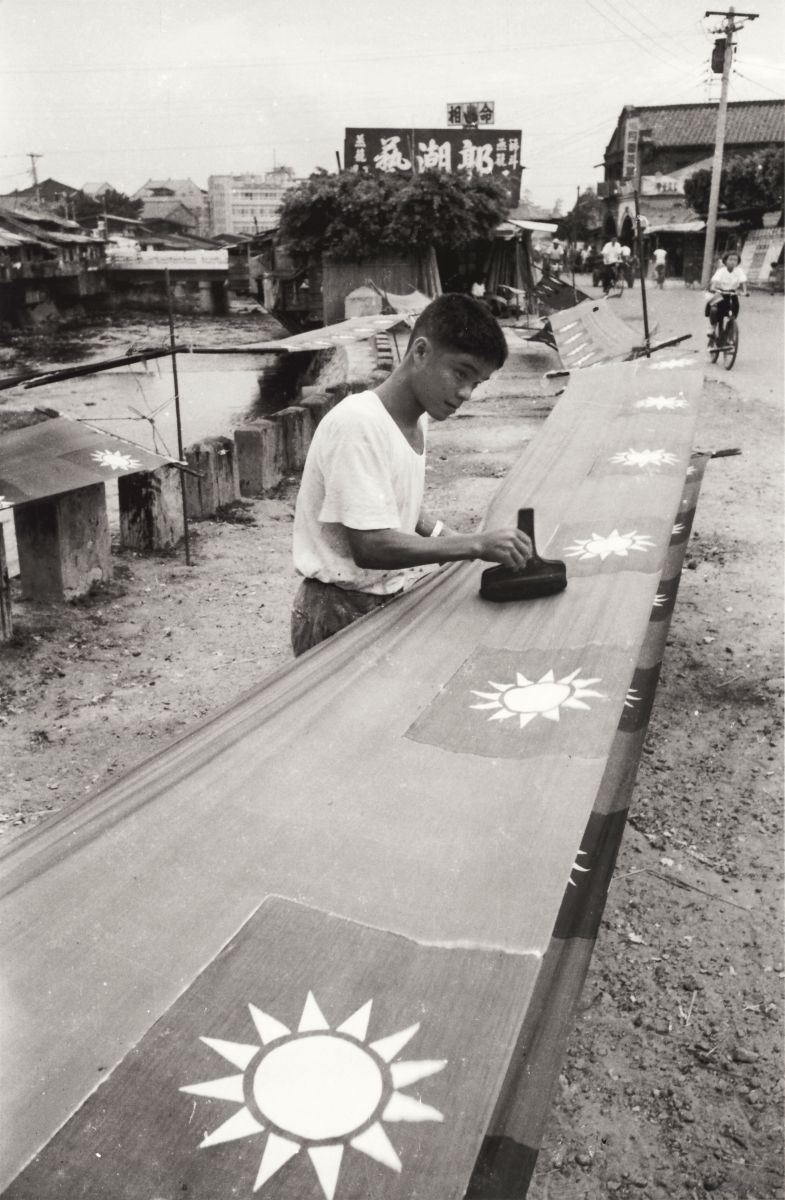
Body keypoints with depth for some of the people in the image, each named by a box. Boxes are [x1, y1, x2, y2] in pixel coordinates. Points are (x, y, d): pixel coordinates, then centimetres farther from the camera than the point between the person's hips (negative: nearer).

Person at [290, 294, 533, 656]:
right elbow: (369, 546, -26)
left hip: (393, 599, 8)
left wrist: (449, 538, 1)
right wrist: (475, 545, -26)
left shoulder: (418, 419, 7)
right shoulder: (357, 424, -21)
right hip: (342, 617, -8)